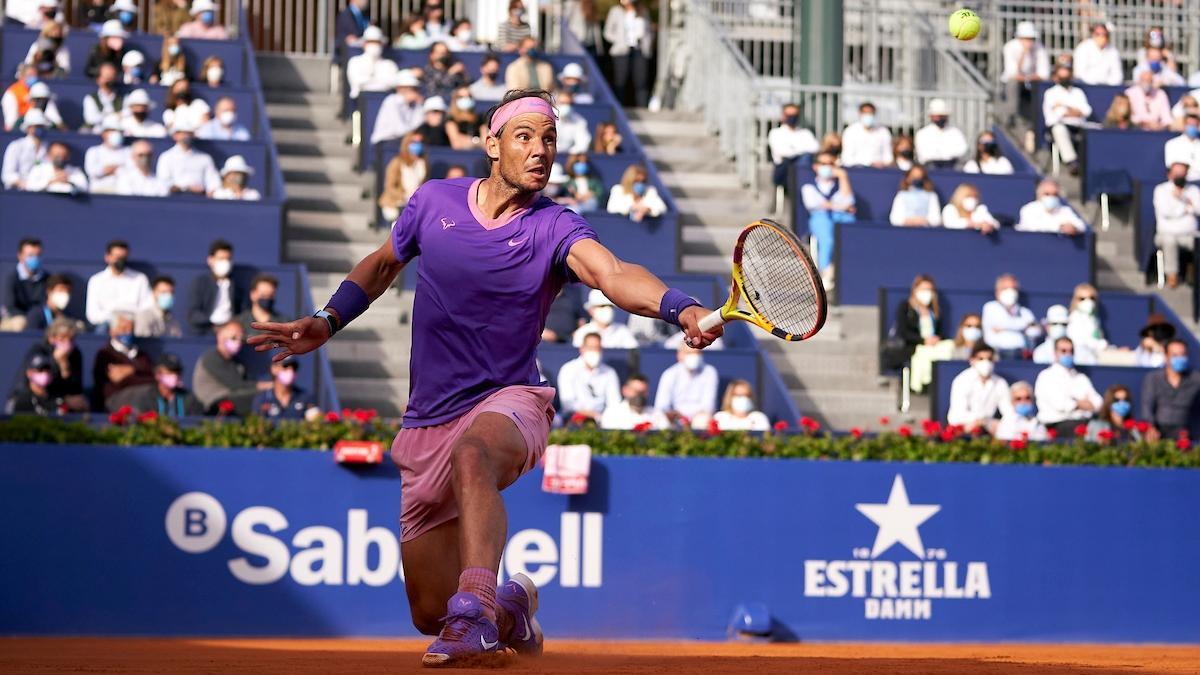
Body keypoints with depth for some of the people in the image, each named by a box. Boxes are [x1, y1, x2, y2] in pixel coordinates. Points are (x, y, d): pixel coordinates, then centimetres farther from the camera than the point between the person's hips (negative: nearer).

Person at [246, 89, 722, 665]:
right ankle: (509, 607, 39)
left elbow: (615, 276, -30)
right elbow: (382, 265, 22)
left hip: (508, 403, -4)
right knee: (429, 613, 6)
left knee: (473, 455, -43)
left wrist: (679, 308, -49)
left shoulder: (553, 228, -10)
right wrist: (326, 323, 10)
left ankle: (475, 610, -53)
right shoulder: (434, 202, 2)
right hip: (428, 423, 4)